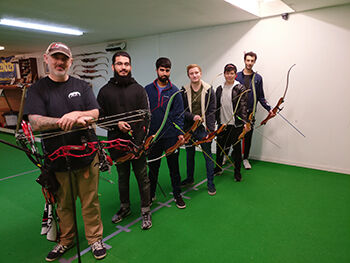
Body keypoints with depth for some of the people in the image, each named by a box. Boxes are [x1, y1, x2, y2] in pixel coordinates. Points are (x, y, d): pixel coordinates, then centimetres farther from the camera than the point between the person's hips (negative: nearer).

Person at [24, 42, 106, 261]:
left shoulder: (82, 86, 8)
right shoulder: (37, 90, 3)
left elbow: (95, 114, -1)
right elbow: (35, 123, -11)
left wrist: (76, 114, -21)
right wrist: (63, 121, -28)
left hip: (87, 155, 0)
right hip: (57, 158, 0)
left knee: (90, 202, 8)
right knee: (63, 204, 14)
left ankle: (95, 239, 26)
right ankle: (66, 241, 36)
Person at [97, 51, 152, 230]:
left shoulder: (138, 89, 0)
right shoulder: (105, 91, 5)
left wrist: (138, 143, -16)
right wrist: (117, 123, -15)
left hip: (137, 142, -2)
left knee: (142, 177, 6)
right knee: (122, 177, 17)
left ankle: (145, 211, 22)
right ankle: (124, 208, 36)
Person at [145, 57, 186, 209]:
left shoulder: (174, 91, 1)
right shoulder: (148, 90, 4)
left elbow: (179, 114, -2)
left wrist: (180, 132, -12)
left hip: (171, 135, -1)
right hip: (152, 136, 1)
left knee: (173, 166, 9)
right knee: (153, 166, 13)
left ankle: (177, 194, 25)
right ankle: (151, 194, 31)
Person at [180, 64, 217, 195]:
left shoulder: (209, 90, -3)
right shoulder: (184, 91, 1)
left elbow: (211, 111, -7)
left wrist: (210, 130, -14)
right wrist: (192, 116, -18)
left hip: (203, 129, -2)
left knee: (208, 156, 5)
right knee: (189, 155, 16)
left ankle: (210, 183, 19)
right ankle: (190, 179, 35)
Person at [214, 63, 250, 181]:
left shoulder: (240, 88, -5)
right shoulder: (219, 89, 8)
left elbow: (243, 107, -12)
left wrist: (245, 122, -23)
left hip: (236, 124, -4)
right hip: (222, 124, 4)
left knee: (236, 148, 7)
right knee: (220, 146, 14)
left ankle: (237, 172, 22)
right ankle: (218, 168, 33)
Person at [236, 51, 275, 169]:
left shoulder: (258, 78, 5)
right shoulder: (237, 76, 2)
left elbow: (261, 97, 6)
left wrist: (269, 108, -5)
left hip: (250, 113, 1)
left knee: (248, 137, 9)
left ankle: (245, 158, 24)